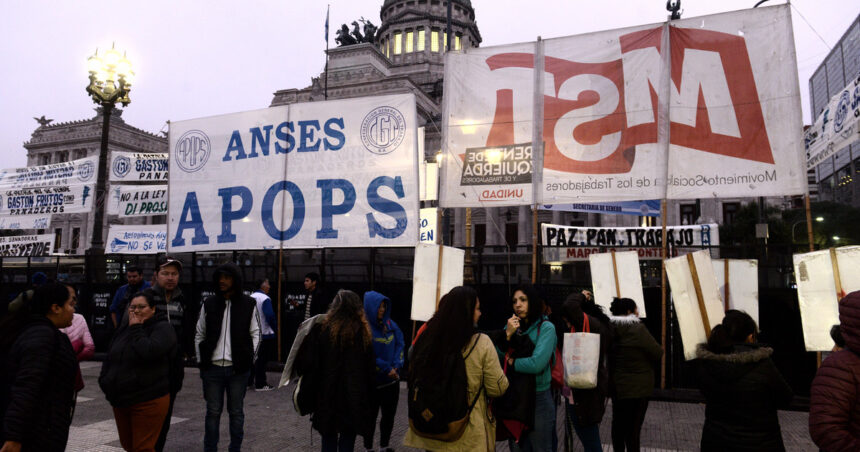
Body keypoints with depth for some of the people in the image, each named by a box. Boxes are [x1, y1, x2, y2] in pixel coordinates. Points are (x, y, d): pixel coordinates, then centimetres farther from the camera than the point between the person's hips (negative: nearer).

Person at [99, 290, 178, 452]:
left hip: (149, 401, -8)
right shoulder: (124, 330, 14)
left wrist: (136, 329, -16)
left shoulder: (163, 329, -11)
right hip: (121, 400, 8)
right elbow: (109, 358, 22)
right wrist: (104, 381, 7)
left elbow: (148, 352, -28)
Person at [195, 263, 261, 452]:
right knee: (213, 412, 9)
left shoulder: (249, 304, 1)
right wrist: (201, 361, 6)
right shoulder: (209, 304, 6)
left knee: (236, 412, 9)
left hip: (238, 369, -1)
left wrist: (249, 358, -2)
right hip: (212, 367, 1)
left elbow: (255, 333, 6)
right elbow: (200, 335, 12)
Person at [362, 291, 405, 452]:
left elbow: (399, 345, 3)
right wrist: (387, 369, -17)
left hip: (391, 380, 5)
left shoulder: (390, 324, 3)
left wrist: (396, 366, -10)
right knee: (371, 416, 10)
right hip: (372, 381, -5)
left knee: (389, 415, 14)